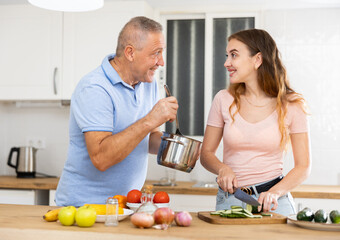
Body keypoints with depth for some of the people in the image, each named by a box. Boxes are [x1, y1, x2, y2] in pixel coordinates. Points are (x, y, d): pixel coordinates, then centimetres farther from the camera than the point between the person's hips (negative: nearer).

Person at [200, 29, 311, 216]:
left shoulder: (291, 105, -3)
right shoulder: (224, 100, 1)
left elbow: (303, 167, 0)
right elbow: (206, 153, 8)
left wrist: (274, 193, -15)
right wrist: (222, 169, -12)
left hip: (272, 202, -1)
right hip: (229, 199, 1)